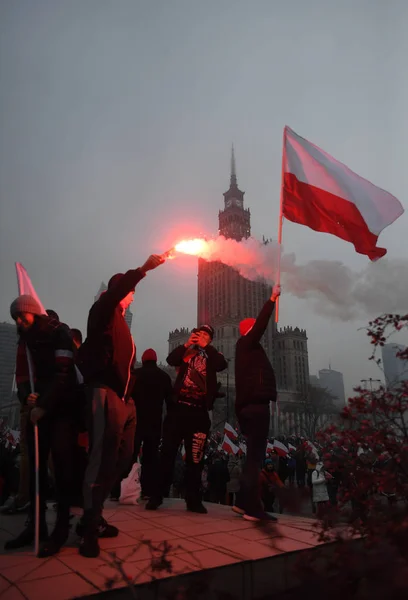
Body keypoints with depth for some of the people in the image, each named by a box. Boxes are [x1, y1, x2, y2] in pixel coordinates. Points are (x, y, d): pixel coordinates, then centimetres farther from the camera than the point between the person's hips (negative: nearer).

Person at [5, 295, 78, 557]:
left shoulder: (59, 333, -9)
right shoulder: (25, 340, 12)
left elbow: (63, 374, -17)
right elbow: (22, 374, 8)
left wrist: (44, 406, -20)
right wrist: (27, 396, -13)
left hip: (62, 408, -6)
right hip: (38, 407, 7)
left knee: (62, 465, -5)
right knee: (36, 465, 7)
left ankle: (61, 528, 2)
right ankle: (35, 525, 18)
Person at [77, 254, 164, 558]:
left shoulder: (120, 322, 25)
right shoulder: (103, 311, 1)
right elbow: (115, 290, -22)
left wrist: (130, 395, 13)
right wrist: (143, 269, -30)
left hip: (123, 397, 9)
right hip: (106, 395, -9)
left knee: (121, 458, 10)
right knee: (103, 459, -11)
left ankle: (94, 518, 20)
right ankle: (89, 527, -2)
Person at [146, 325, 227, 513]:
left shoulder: (212, 355, 13)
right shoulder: (186, 352, 14)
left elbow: (223, 364, -9)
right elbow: (171, 360, -4)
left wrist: (206, 346, -10)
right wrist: (186, 344, -11)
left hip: (199, 411, 0)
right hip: (179, 407, 0)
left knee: (195, 457, 3)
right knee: (168, 452, 1)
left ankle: (193, 499, 12)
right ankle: (157, 496, 9)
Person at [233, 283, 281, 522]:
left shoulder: (248, 349, 24)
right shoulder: (246, 344, -3)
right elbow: (261, 323, -9)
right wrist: (273, 298, -7)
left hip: (251, 405, 11)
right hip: (255, 405, -11)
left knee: (254, 455, 15)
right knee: (256, 456, -11)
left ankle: (243, 502, 21)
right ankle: (253, 508, -9)